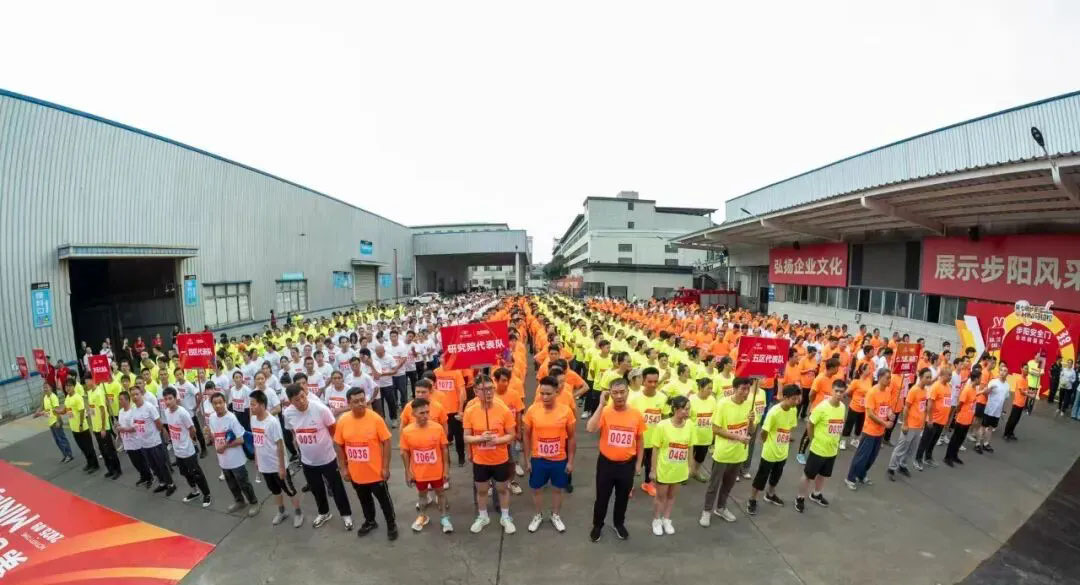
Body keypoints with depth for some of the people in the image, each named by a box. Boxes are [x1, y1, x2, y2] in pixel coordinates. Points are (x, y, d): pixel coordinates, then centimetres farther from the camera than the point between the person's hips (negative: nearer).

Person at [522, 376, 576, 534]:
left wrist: (570, 461, -2)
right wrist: (527, 460, -1)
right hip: (538, 459, 0)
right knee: (536, 489, 16)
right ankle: (538, 515, 42)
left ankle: (555, 516, 43)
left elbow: (571, 438, -4)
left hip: (560, 460, 0)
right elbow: (526, 436, -3)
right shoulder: (532, 410, -15)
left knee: (557, 489, 18)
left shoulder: (566, 411, -15)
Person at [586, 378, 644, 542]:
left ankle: (619, 523, 46)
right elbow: (590, 429, -33)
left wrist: (638, 463, 6)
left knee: (623, 497, 21)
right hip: (606, 462, -2)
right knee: (602, 497, 14)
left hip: (627, 464, 2)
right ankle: (597, 525, 38)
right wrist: (602, 404, -33)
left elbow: (640, 440, 4)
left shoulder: (636, 414, -9)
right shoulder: (604, 411, -16)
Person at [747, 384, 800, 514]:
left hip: (783, 452, 6)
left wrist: (785, 442, 5)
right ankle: (752, 501, 23)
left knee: (776, 476, 25)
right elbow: (764, 432, -19)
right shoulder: (774, 412, -28)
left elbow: (791, 427, 9)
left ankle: (770, 495, 48)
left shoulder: (794, 410, -7)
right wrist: (769, 445, -3)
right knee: (761, 477, 6)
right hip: (769, 453, -6)